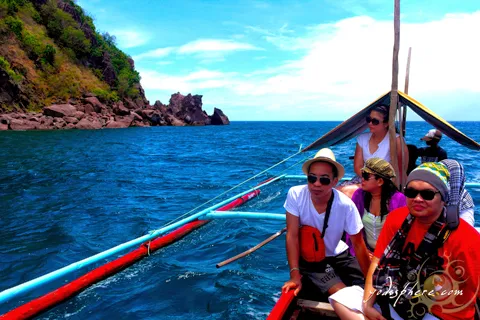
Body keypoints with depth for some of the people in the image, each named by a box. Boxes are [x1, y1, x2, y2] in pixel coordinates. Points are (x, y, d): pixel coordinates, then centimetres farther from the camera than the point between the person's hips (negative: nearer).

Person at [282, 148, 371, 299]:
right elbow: (292, 236, -20)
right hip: (309, 259, -2)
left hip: (338, 255, 2)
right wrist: (295, 275, -24)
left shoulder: (346, 205, -22)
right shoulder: (295, 195, -23)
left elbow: (358, 244, -12)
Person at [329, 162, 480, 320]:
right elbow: (378, 260, -1)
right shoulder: (397, 217, -2)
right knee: (341, 299, -3)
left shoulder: (465, 238, -17)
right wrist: (367, 303, -8)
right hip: (393, 300, 6)